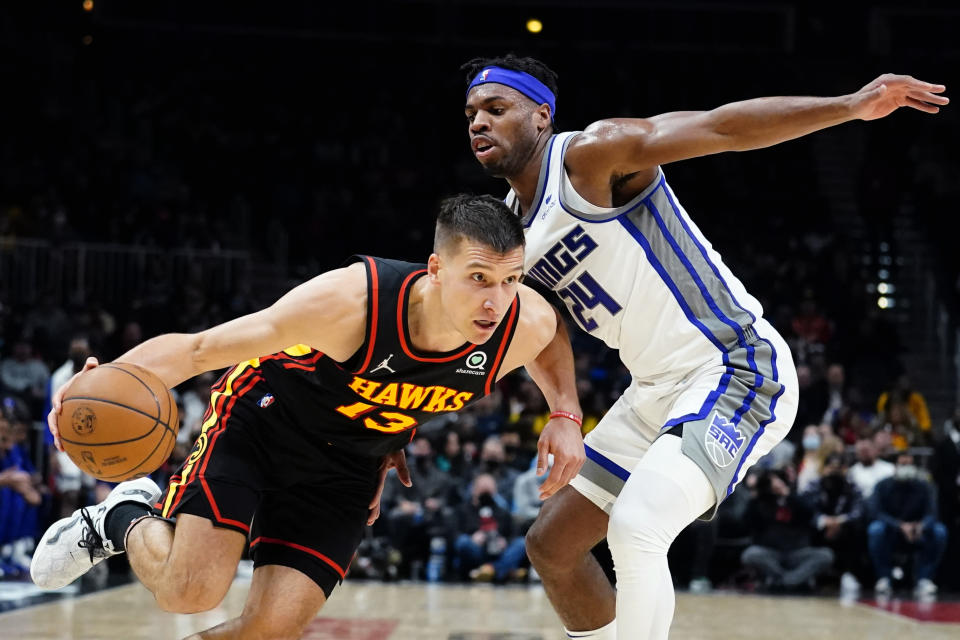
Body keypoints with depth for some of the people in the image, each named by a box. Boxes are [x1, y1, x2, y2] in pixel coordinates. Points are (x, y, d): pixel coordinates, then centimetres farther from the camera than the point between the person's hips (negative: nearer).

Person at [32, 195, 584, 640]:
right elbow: (199, 348, -29)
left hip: (348, 465, 4)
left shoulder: (528, 326, -25)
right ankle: (127, 519, 17)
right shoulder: (350, 301, -37)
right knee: (193, 589, -19)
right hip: (263, 415, -4)